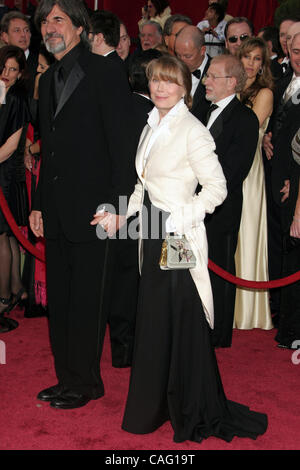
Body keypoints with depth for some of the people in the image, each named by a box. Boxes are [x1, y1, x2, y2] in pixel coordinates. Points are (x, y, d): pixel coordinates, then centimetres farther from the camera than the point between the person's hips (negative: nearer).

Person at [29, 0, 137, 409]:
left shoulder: (105, 73, -6)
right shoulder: (48, 81, 17)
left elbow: (123, 143, -11)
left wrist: (116, 205, -17)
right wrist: (39, 204, 17)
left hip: (93, 207, -7)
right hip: (56, 211, 8)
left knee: (86, 299, 1)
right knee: (59, 299, 12)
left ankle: (84, 382, 15)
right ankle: (67, 377, 25)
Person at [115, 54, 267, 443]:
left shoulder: (192, 131, -12)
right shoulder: (151, 127, 12)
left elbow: (217, 188, -14)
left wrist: (182, 219, -20)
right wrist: (125, 213, 7)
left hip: (179, 237, -8)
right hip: (153, 235, 8)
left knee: (183, 320, 1)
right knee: (153, 319, 15)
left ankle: (194, 412, 19)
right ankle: (157, 404, 32)